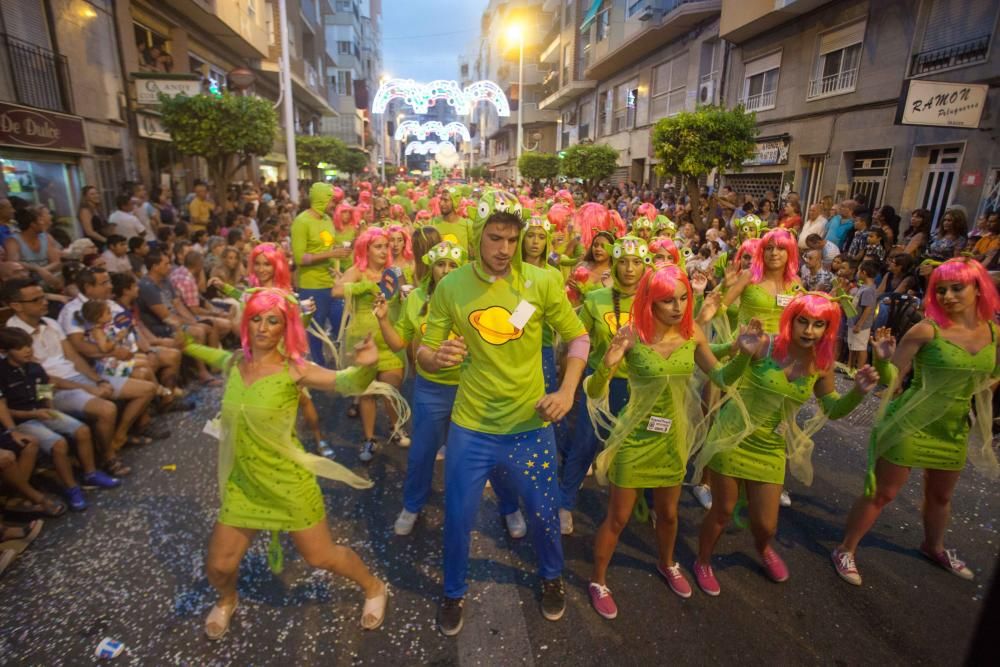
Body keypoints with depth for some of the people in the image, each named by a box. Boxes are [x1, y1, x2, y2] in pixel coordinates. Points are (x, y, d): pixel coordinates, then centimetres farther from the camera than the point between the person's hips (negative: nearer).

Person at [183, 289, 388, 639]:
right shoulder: (234, 362, -2)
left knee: (321, 557, 8)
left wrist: (365, 366, -54)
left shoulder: (293, 369, -19)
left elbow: (346, 382, -35)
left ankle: (374, 588, 36)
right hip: (241, 483, 5)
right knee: (218, 566, 14)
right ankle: (227, 601, 51)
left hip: (288, 481, -5)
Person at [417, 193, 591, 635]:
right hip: (470, 425, 0)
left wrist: (567, 391, -14)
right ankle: (454, 593, 44)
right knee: (457, 517, 13)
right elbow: (424, 354, -3)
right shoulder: (450, 287, -9)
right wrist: (437, 357, -27)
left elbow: (578, 338, 0)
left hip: (530, 425, 0)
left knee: (543, 512, 17)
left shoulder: (543, 282, -10)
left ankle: (551, 578, 51)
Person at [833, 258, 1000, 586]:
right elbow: (891, 376, -16)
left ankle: (934, 546, 51)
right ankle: (845, 550, 17)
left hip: (955, 428, 6)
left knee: (941, 495, 26)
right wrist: (881, 358, -34)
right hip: (911, 423, -6)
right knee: (881, 493, 2)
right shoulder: (927, 330, -18)